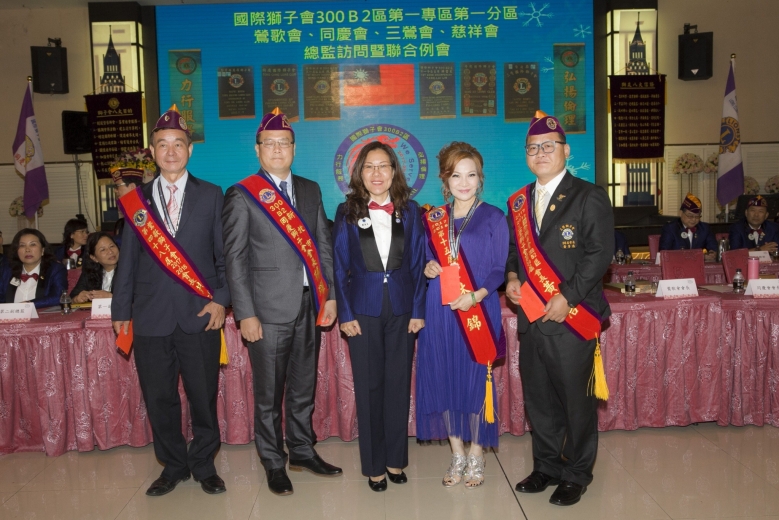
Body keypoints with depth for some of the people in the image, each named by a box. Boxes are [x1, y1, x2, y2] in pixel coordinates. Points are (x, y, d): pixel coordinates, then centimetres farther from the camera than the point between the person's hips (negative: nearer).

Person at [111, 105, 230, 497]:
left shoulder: (211, 196, 5)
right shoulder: (135, 200, 9)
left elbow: (225, 255, 4)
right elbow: (128, 259, 10)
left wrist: (221, 299, -7)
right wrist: (120, 311, 9)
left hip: (199, 315, -1)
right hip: (151, 316, 2)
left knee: (203, 397, 6)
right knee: (159, 399, 9)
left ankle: (204, 465, 26)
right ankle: (173, 466, 28)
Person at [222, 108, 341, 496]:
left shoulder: (310, 190, 11)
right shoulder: (242, 195, -4)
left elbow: (323, 246, 12)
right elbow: (235, 259, -8)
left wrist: (330, 295, 7)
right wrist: (245, 314, -12)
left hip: (309, 306, 5)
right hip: (270, 309, -4)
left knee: (303, 390, 16)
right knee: (269, 395, 8)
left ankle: (302, 452, 32)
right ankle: (273, 463, 24)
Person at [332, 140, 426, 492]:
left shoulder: (410, 211, 3)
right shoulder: (347, 212, 1)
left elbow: (417, 264, 3)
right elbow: (339, 267, 0)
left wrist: (418, 311, -2)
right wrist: (345, 314, -6)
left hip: (401, 308, 1)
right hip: (363, 310, -1)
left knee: (398, 384, 8)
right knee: (368, 386, 6)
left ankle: (395, 459, 24)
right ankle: (374, 465, 19)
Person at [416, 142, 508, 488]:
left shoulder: (493, 218, 0)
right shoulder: (433, 219, 10)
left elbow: (499, 268, -4)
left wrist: (476, 295, -19)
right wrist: (427, 268, -7)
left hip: (478, 310, -3)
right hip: (439, 312, 3)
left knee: (477, 379, 3)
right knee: (443, 379, 6)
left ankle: (476, 456, 20)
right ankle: (457, 455, 23)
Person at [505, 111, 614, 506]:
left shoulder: (588, 197, -5)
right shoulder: (518, 202, 13)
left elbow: (599, 253, -12)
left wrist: (567, 298, -18)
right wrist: (511, 277, -1)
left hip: (571, 318, -5)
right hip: (531, 317, 6)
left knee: (576, 400, 5)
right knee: (538, 398, 14)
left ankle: (577, 474, 22)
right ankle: (547, 467, 31)